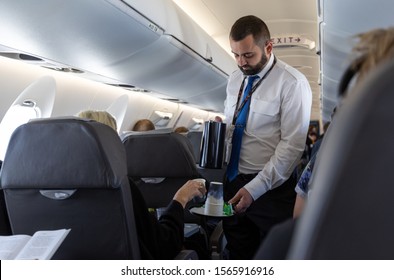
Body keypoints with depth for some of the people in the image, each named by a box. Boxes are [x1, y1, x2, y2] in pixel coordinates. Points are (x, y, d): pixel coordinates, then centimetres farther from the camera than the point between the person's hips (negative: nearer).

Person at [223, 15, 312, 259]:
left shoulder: (292, 83, -13)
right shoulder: (235, 79, 8)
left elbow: (293, 145, -17)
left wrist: (254, 188, -19)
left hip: (271, 188, -5)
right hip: (234, 181, 6)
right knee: (238, 253, 18)